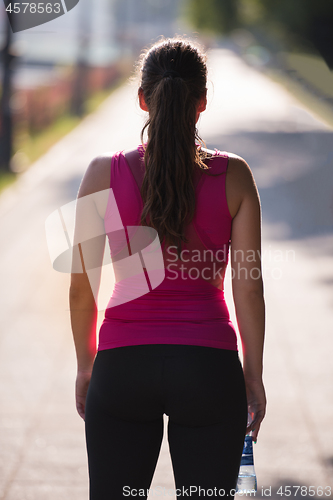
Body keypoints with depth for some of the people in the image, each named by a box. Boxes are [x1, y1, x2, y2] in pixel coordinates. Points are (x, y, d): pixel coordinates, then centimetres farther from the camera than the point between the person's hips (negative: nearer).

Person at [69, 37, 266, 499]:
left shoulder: (104, 174, -2)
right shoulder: (234, 176, -2)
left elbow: (81, 288, 2)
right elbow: (248, 287, -2)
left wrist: (85, 365, 15)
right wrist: (254, 374, 8)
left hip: (123, 362, 0)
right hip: (208, 364, 0)